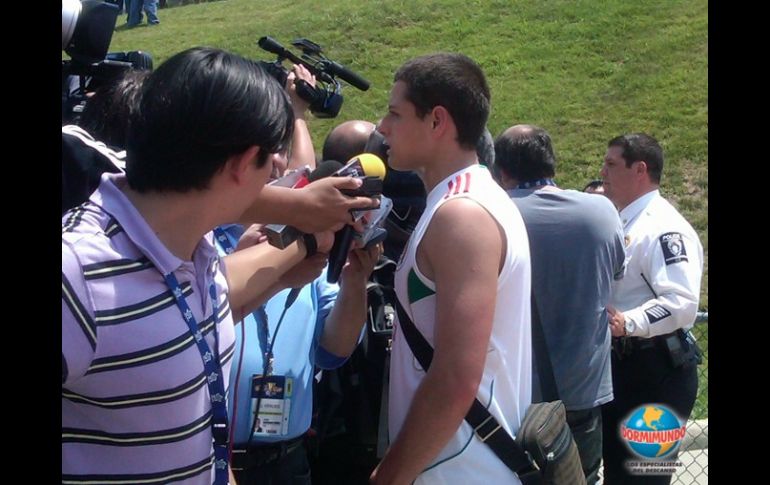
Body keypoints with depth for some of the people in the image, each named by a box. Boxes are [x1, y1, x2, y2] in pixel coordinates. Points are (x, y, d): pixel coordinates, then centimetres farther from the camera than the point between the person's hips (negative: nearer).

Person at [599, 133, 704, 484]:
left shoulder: (665, 229, -18)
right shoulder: (623, 223, 12)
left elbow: (682, 303, -30)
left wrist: (627, 322, -39)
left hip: (657, 372, -10)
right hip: (621, 365, 10)